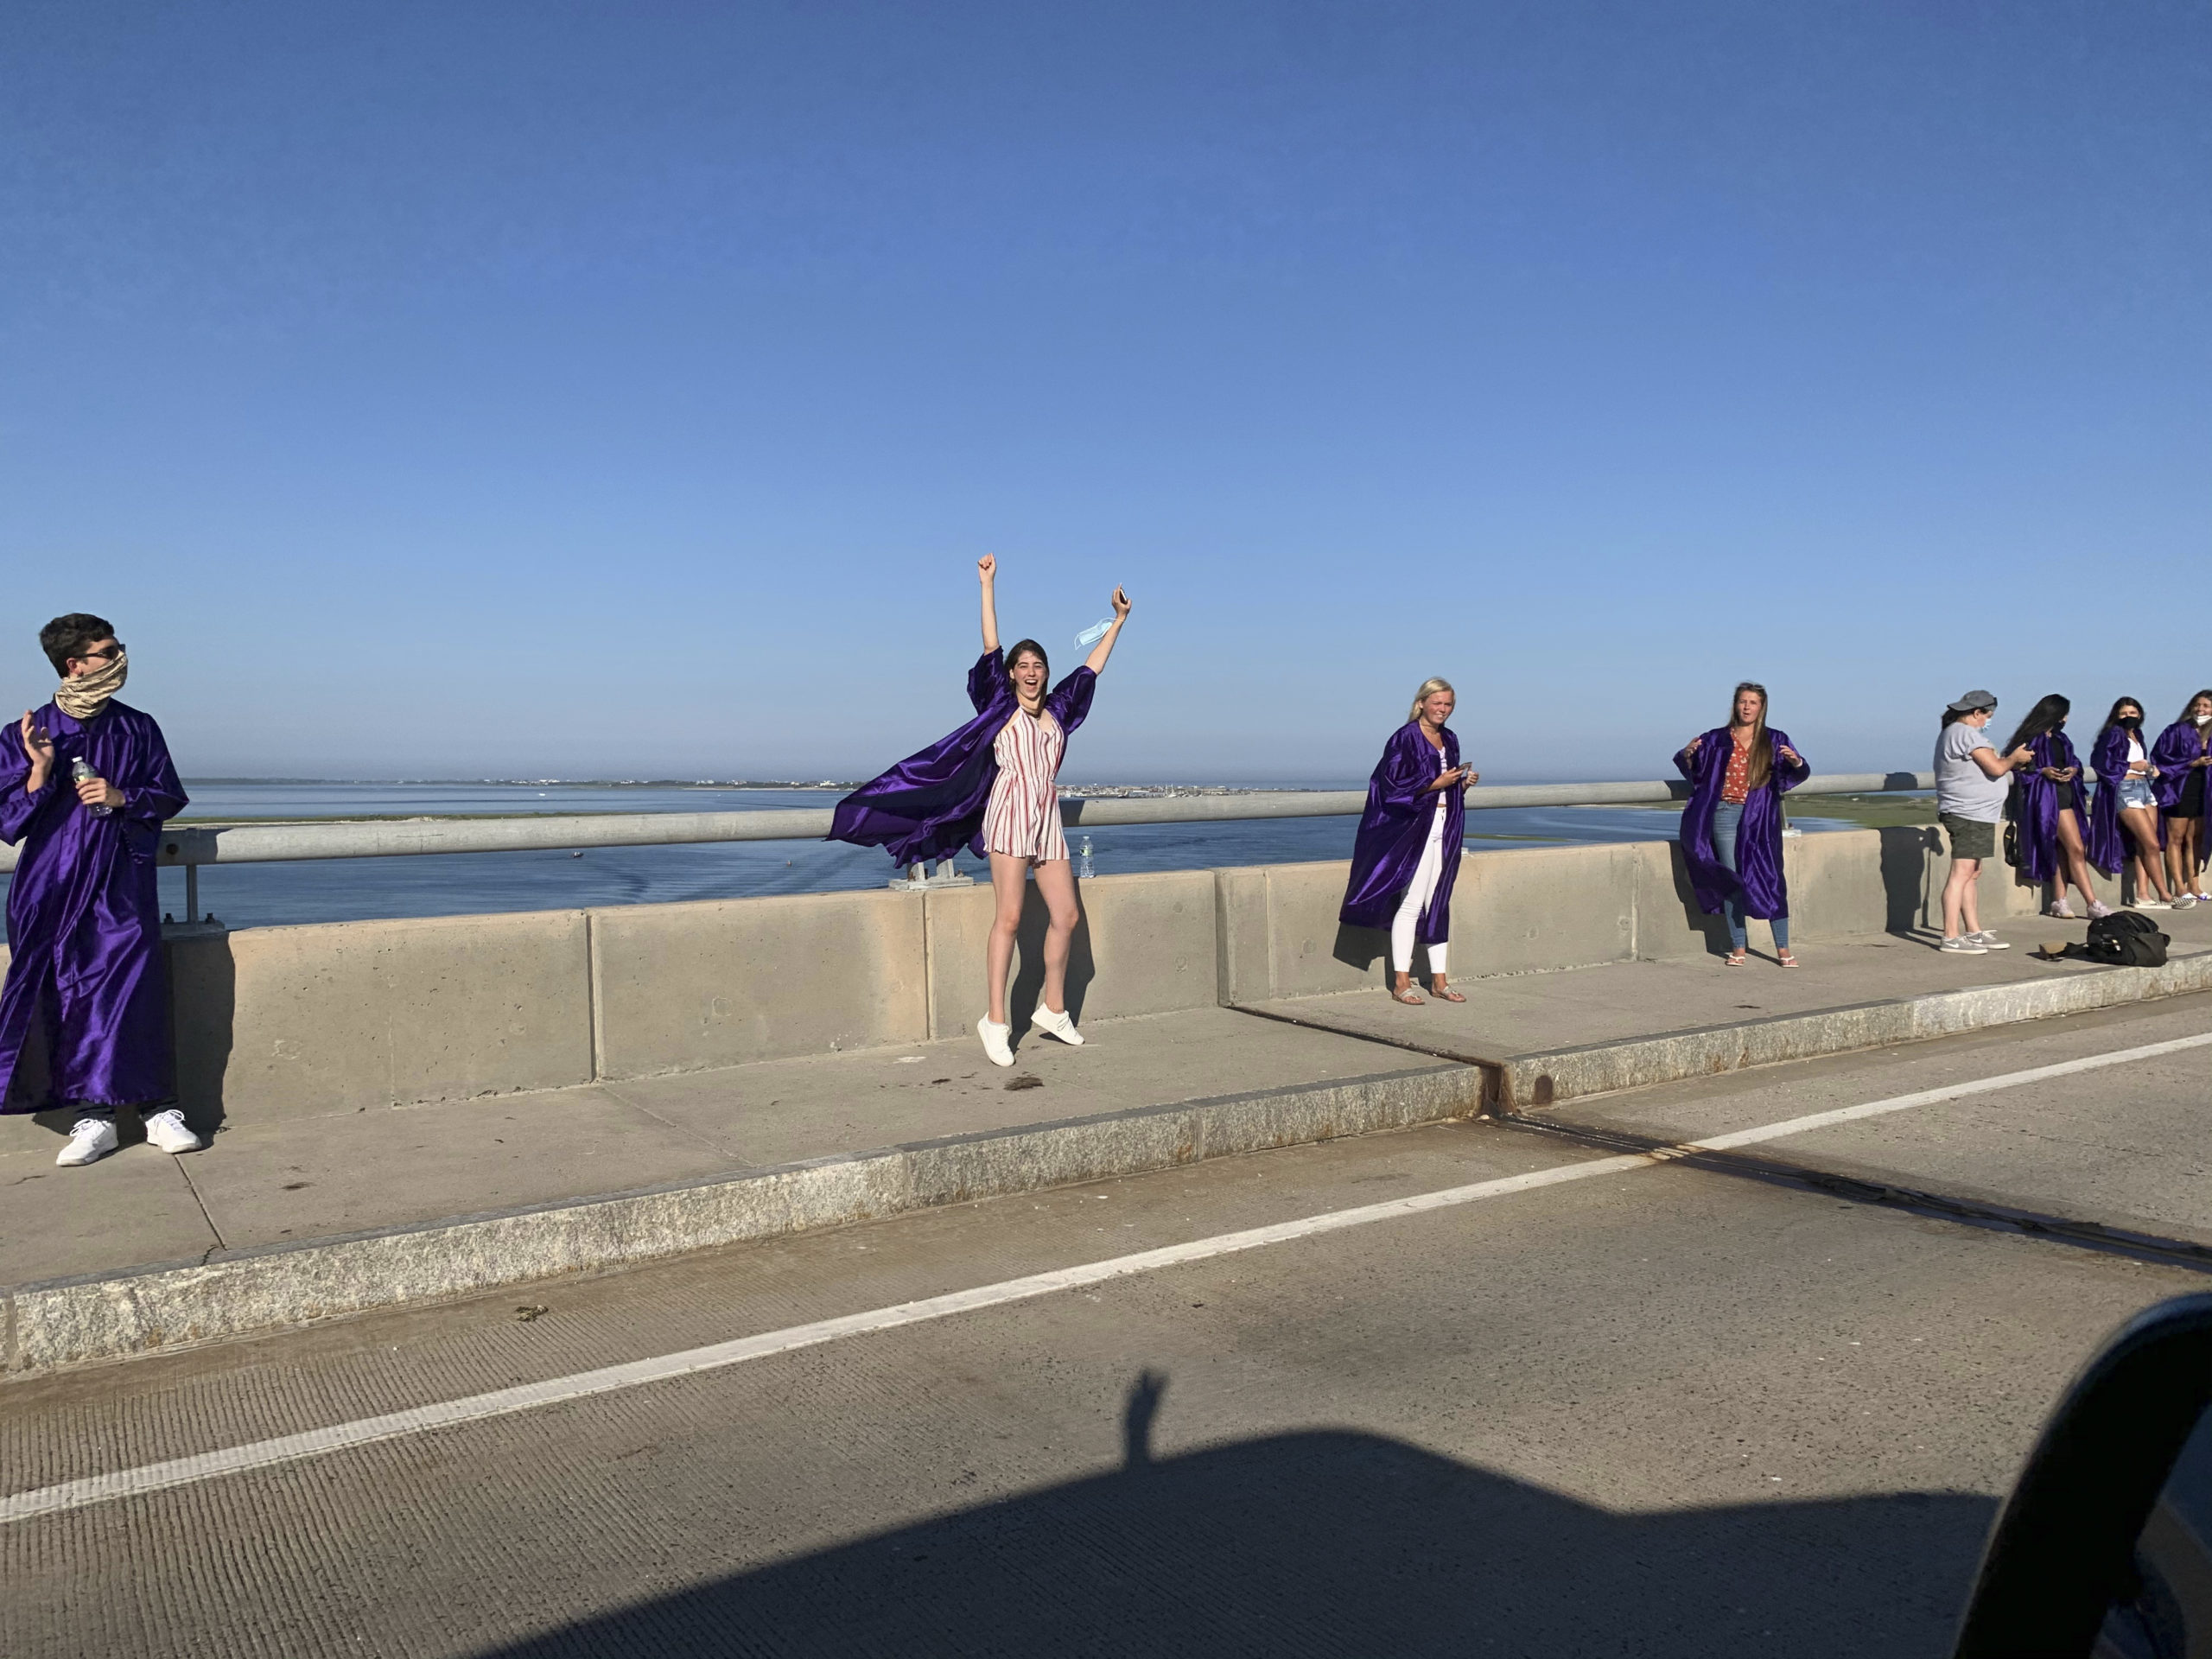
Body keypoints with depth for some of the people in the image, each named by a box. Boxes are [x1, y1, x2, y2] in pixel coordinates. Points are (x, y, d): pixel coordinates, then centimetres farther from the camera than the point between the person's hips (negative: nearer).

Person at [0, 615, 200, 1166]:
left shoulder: (138, 729, 8)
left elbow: (170, 796, 11)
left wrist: (122, 797, -8)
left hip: (124, 883, 0)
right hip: (54, 887, 0)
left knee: (135, 991, -5)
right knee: (71, 997, -1)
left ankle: (157, 1110, 0)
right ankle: (93, 1117, 6)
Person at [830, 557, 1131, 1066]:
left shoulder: (1057, 709, 18)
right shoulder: (1001, 705, 7)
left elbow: (1092, 666, 27)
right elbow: (991, 647, 0)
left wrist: (1119, 621, 33)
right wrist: (988, 585, -4)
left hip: (1047, 819, 5)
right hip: (1010, 813, -5)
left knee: (1066, 916, 5)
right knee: (1009, 916, -12)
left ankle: (1053, 1009, 20)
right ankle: (995, 1019, -7)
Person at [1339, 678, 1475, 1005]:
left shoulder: (1449, 740, 14)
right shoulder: (1405, 738, -9)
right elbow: (1394, 785, -14)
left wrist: (1463, 782, 4)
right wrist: (1435, 784, -17)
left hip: (1445, 828, 7)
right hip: (1414, 829, -7)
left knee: (1438, 905, 10)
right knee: (1411, 904, -6)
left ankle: (1438, 980, 15)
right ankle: (1401, 981, 0)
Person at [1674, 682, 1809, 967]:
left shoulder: (1775, 740, 8)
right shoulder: (1717, 739, 7)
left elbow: (1800, 774, 5)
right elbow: (1692, 771, 9)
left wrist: (1795, 761, -18)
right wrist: (1687, 754, -13)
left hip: (1761, 819, 0)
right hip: (1725, 815, 0)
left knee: (1770, 878, -5)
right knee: (1731, 881, 2)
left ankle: (1783, 949, 1)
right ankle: (1738, 948, 8)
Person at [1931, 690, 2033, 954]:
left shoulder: (1951, 732, 18)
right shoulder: (1967, 734, -15)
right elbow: (1996, 768, -18)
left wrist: (2010, 760, 19)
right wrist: (2015, 757, 0)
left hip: (1973, 815, 12)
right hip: (1968, 815, -12)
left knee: (1972, 874, 15)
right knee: (1962, 873, -13)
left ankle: (1974, 932, 21)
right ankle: (1951, 937, -15)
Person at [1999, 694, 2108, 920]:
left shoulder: (2060, 738, 20)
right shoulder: (2031, 738, -4)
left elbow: (2072, 762, 23)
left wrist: (2073, 769, 1)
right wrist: (2043, 772, -19)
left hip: (2066, 794, 8)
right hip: (2046, 797, -8)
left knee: (2063, 849, 4)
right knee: (2076, 848, -13)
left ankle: (2059, 901, 7)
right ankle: (2093, 904, -13)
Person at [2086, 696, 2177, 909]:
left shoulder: (2137, 735, 17)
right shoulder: (2113, 734, -4)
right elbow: (2100, 762, -14)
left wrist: (2152, 768, 7)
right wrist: (2131, 766, -11)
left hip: (2145, 787, 7)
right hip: (2125, 790, -7)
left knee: (2143, 846, 1)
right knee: (2152, 844, -9)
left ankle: (2143, 894, 1)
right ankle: (2164, 895, -2)